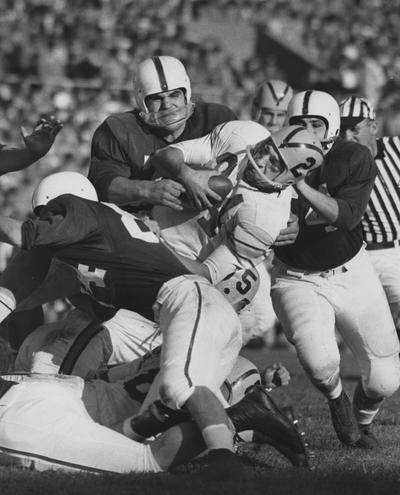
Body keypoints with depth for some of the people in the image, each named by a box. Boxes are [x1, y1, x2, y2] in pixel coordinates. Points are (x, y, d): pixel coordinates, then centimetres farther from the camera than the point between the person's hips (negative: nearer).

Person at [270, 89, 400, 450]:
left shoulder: (354, 159, -13)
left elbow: (347, 215, -27)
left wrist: (300, 185, -37)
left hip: (350, 273, 2)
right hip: (296, 280, -2)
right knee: (320, 363, -27)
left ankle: (363, 421, 39)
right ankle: (336, 398, 11)